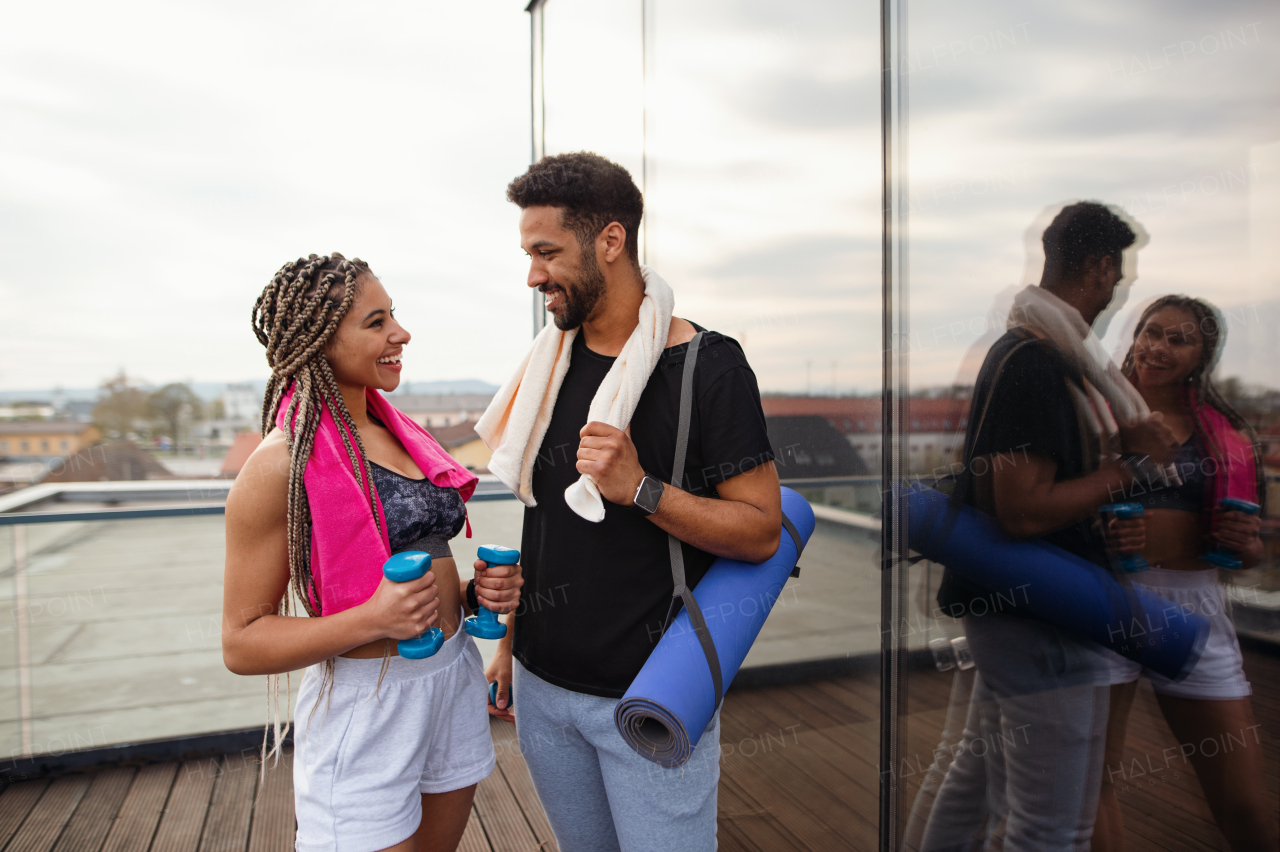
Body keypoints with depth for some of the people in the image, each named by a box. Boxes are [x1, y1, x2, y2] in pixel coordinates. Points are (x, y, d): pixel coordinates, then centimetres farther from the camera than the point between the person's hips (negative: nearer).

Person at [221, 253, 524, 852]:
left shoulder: (397, 433, 5)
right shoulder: (281, 464, -15)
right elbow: (241, 644, -13)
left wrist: (480, 592, -1)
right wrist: (374, 619, -26)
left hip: (455, 683, 7)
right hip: (365, 707, -7)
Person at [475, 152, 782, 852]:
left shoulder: (706, 365, -14)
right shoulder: (549, 362, 4)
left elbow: (761, 531, -14)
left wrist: (640, 489, -26)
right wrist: (510, 640, 13)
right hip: (542, 684, 5)